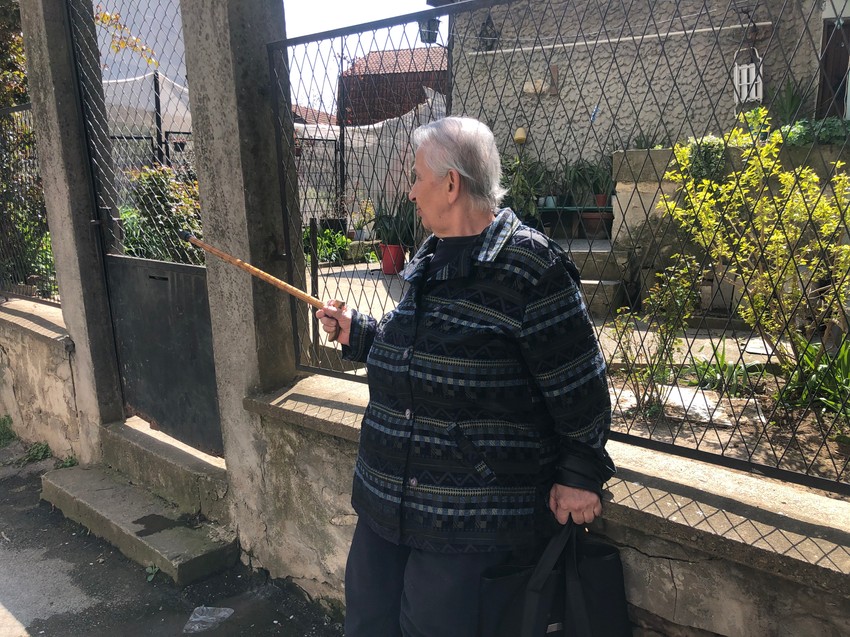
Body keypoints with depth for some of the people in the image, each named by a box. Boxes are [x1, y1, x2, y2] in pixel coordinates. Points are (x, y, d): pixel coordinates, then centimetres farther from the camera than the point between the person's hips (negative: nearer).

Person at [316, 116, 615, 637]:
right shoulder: (428, 262, 10)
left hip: (474, 517, -8)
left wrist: (580, 474, -8)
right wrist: (357, 332, 24)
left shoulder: (529, 266, -16)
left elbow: (580, 386, -12)